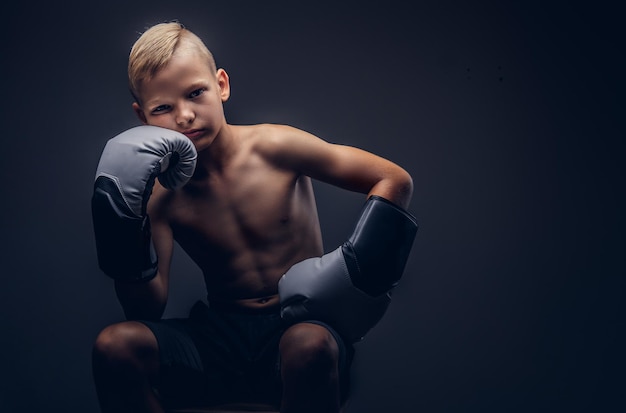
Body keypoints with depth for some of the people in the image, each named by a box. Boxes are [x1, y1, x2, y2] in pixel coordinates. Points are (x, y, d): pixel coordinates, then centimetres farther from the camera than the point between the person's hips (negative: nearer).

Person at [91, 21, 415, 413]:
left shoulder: (275, 148, -9)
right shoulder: (159, 195, -1)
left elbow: (395, 180, -5)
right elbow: (148, 312, -3)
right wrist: (127, 240, -20)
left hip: (301, 326, -2)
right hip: (219, 338, 3)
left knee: (311, 345, -39)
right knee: (115, 346, -22)